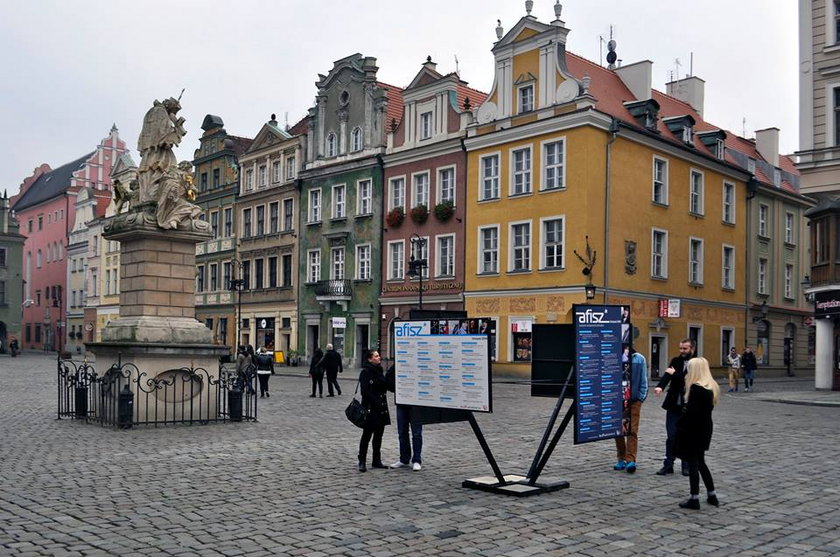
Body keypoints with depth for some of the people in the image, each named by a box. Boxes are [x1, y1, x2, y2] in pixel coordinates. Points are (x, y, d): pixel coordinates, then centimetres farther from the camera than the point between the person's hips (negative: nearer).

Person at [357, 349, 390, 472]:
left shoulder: (379, 371, 13)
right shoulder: (365, 372, -11)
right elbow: (365, 391, -18)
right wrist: (376, 402, -20)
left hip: (381, 408, 8)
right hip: (370, 408, -8)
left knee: (379, 434, 11)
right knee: (367, 434, -1)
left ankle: (377, 461, 19)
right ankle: (362, 462, 6)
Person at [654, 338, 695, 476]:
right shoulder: (675, 361, 5)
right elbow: (667, 375, -12)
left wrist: (674, 374, -14)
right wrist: (660, 386, -30)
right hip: (673, 405, 3)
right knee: (671, 436, 5)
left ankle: (687, 466, 20)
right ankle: (668, 465, 13)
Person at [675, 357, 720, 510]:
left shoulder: (696, 388, -20)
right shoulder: (712, 387, 7)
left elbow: (691, 411, -24)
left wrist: (680, 427, -13)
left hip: (693, 430, -9)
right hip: (705, 429, 9)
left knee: (693, 463, 0)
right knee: (700, 462, 20)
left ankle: (694, 498, 6)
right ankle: (712, 495, 25)